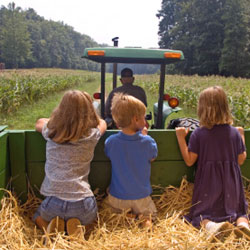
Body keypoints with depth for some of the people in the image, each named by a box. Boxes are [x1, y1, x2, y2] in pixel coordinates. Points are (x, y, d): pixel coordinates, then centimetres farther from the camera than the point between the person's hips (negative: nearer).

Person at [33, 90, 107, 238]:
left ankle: (51, 226, 3)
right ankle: (78, 225, 3)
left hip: (54, 201, 1)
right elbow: (102, 123, 20)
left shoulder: (51, 132, -1)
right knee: (91, 217, 35)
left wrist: (57, 120, 32)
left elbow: (39, 123, 25)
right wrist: (87, 119, 34)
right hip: (82, 203, -1)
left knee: (38, 217, 35)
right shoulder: (92, 136, -5)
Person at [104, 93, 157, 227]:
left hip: (117, 198, 1)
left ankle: (123, 214, 3)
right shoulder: (147, 142, -20)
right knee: (149, 212, 26)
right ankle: (145, 217, -4)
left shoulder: (110, 141, -17)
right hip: (141, 197, -1)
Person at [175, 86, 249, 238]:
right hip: (231, 184, 2)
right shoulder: (234, 133, -3)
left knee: (201, 215, 11)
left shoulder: (198, 134, -11)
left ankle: (211, 226, -23)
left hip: (208, 184, -2)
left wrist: (181, 138, -3)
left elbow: (189, 161, -8)